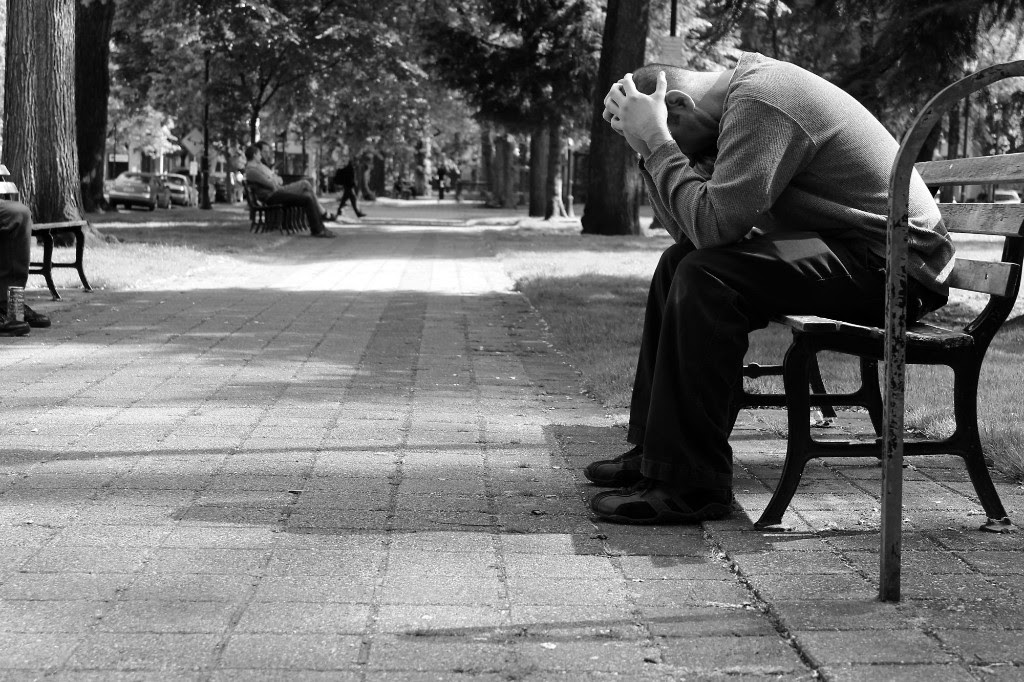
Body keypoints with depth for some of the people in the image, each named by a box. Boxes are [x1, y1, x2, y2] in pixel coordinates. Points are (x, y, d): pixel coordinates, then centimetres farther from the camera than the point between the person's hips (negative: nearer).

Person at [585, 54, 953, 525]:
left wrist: (656, 141, -19)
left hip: (892, 268, -11)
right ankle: (656, 448, 13)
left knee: (705, 277, -24)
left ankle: (690, 483, -19)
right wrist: (647, 147, -3)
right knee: (681, 261, 10)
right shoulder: (744, 90, 12)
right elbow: (688, 229, 7)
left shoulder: (759, 104, -19)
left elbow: (713, 224, -28)